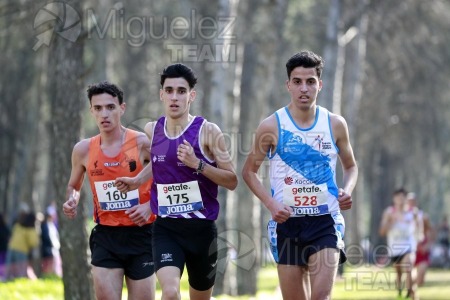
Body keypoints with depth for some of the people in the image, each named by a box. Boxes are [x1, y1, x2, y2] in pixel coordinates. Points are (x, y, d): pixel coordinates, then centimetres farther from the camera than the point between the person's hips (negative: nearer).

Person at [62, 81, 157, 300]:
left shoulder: (142, 143, -7)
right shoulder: (84, 150, 3)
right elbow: (73, 186, 21)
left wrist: (149, 206, -16)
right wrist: (72, 201, -1)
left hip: (140, 234, -2)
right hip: (105, 235, 2)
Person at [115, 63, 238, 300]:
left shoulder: (208, 132, -8)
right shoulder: (152, 130, 4)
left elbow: (232, 181, -8)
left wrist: (197, 164, -21)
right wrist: (137, 180, 12)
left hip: (201, 228, -1)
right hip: (166, 228, 1)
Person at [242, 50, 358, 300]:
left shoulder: (335, 124, 2)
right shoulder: (271, 126, -3)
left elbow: (351, 166, 17)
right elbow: (249, 171, 6)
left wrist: (347, 190, -5)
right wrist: (271, 204, -9)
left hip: (325, 222, 0)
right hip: (287, 223, 0)